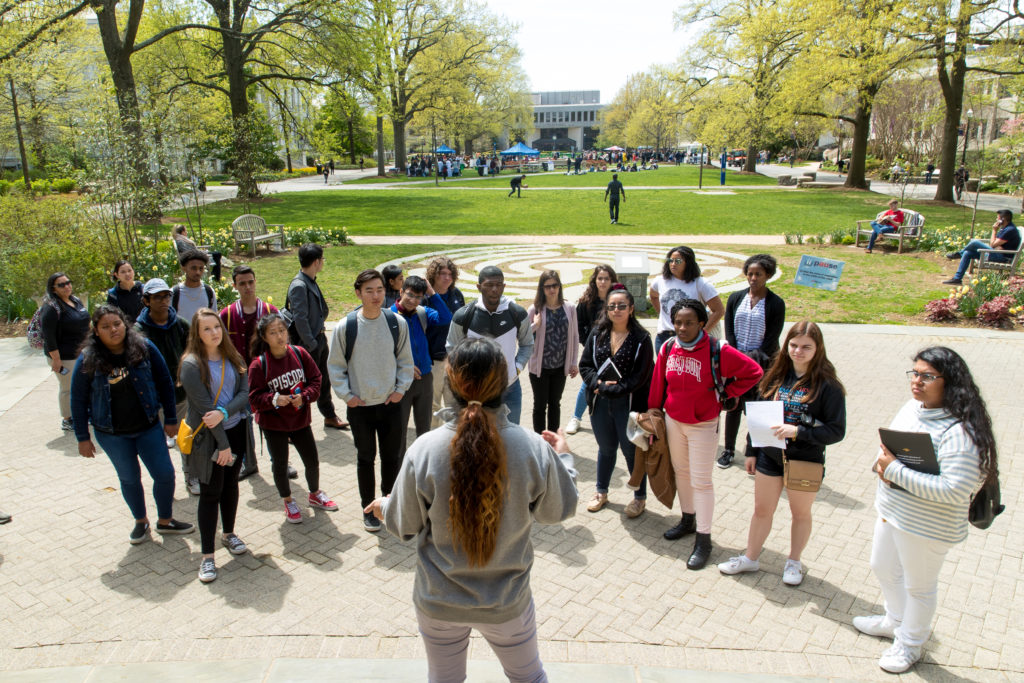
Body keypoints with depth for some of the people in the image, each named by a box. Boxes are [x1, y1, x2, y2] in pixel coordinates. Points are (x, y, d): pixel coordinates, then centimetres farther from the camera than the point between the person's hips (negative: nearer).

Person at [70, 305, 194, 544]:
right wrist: (83, 438, 0)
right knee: (129, 479, 13)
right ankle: (140, 521, 36)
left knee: (165, 474, 3)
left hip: (148, 427, 1)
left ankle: (165, 520, 26)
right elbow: (78, 400, -1)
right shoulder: (88, 360, -10)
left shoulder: (144, 347, -9)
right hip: (112, 434, 0)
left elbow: (164, 383, -2)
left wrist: (171, 419, 0)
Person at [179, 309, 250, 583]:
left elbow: (245, 393, -4)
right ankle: (207, 555, 9)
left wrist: (224, 412, -24)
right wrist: (223, 444, -17)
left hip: (234, 430, 5)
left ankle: (228, 533, 37)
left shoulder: (233, 359, 1)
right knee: (210, 492, 0)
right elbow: (204, 406, -18)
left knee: (230, 484, 17)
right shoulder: (191, 364, -16)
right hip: (207, 436, -5)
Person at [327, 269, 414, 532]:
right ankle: (368, 508, 28)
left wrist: (401, 389, -1)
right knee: (365, 458, 12)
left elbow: (405, 360, 7)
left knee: (392, 456, 13)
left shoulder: (397, 323, -5)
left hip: (390, 403, 1)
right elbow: (335, 366, 1)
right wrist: (346, 395, -4)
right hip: (360, 406, -1)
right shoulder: (345, 326, -9)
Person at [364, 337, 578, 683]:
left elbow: (405, 525, -9)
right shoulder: (535, 449, -24)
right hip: (508, 602, 0)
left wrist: (385, 506, 15)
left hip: (438, 602, 0)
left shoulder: (424, 450, -24)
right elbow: (557, 510, -6)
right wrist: (563, 457, 12)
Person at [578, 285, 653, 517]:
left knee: (632, 450, 9)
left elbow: (641, 376, -14)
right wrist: (598, 383, -15)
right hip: (600, 404, 4)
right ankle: (601, 492, 39)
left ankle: (640, 497, 29)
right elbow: (585, 365, 3)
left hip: (629, 405, -4)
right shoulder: (597, 335, 2)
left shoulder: (641, 339, -10)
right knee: (606, 448, 20)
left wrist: (612, 389, -19)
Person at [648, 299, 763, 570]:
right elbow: (658, 384, 5)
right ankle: (688, 520, 40)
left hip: (703, 425, -5)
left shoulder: (716, 351, -18)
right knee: (681, 472, 19)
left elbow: (754, 372, -11)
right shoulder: (668, 349, -5)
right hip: (673, 422, 5)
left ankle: (704, 540, 12)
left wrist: (725, 393, -10)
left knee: (700, 481, -1)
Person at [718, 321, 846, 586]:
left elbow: (836, 431, -16)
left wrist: (797, 432, -26)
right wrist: (752, 451, 8)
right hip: (769, 457, 4)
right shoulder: (775, 376, -1)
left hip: (806, 461, -3)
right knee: (761, 510, 16)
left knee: (800, 513, 17)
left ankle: (794, 561, 38)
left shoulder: (828, 386, -15)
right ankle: (750, 558, 33)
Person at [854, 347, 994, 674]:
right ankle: (895, 620, 53)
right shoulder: (912, 406, -2)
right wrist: (884, 462, -10)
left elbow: (954, 490, -32)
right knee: (883, 568, 27)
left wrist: (895, 471, -30)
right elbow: (890, 444, 13)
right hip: (890, 510, 8)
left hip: (926, 525, -8)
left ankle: (910, 644, 41)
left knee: (918, 586, 16)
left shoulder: (959, 431, -28)